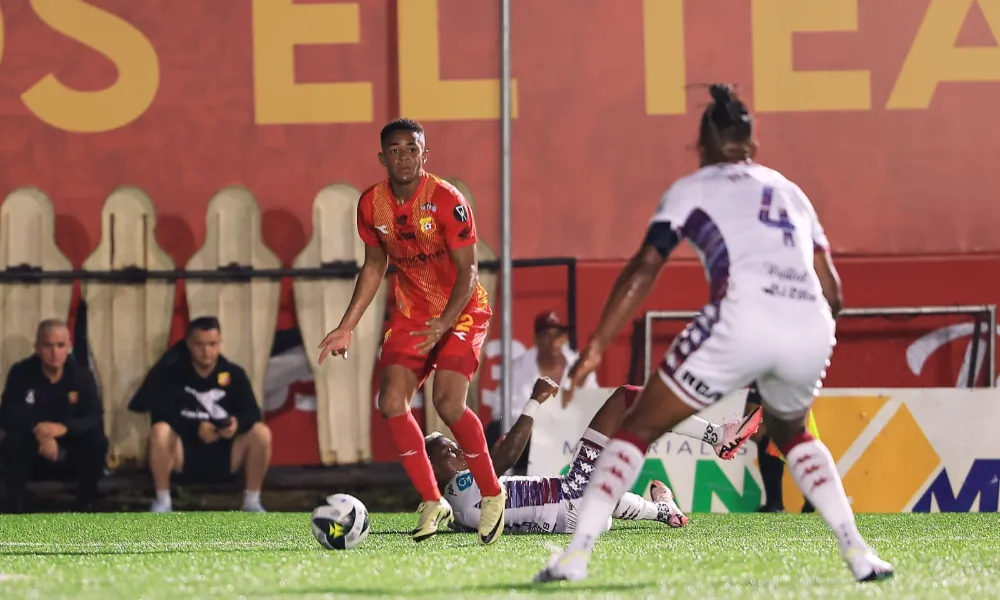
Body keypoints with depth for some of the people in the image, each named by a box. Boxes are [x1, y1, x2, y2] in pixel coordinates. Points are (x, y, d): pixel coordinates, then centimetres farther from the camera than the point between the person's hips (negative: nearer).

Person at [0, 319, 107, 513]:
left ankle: (86, 506, -9)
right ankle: (16, 507, -19)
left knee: (97, 441, -27)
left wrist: (63, 428, -40)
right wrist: (39, 431, -39)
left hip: (70, 455, 1)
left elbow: (96, 418, -19)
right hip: (32, 456, -1)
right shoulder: (21, 373, -13)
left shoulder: (81, 375, -10)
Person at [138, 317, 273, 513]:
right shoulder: (171, 373, -4)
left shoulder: (234, 374, 2)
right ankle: (163, 501, -16)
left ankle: (252, 502, -10)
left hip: (224, 455, 2)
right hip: (185, 456, -2)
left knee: (261, 433, -23)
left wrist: (238, 423, -33)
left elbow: (252, 413, -9)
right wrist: (195, 428, -32)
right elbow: (160, 414, -17)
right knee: (160, 431, -32)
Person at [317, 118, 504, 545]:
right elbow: (374, 266, 12)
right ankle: (432, 503, 2)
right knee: (392, 402, -11)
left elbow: (468, 272, -20)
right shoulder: (372, 204, -3)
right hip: (412, 313, 6)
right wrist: (346, 328, 8)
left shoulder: (446, 201, -20)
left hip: (462, 311, -5)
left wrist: (443, 325, -34)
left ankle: (492, 496, -3)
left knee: (448, 403, -22)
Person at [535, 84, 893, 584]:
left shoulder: (692, 189, 19)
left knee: (639, 427, 12)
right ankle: (858, 554, 21)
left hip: (744, 318, -4)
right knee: (789, 431, 34)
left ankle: (575, 556, 0)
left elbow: (644, 269, 7)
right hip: (812, 327, 4)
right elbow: (831, 290, 25)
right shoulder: (789, 191, 30)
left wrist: (595, 347, 5)